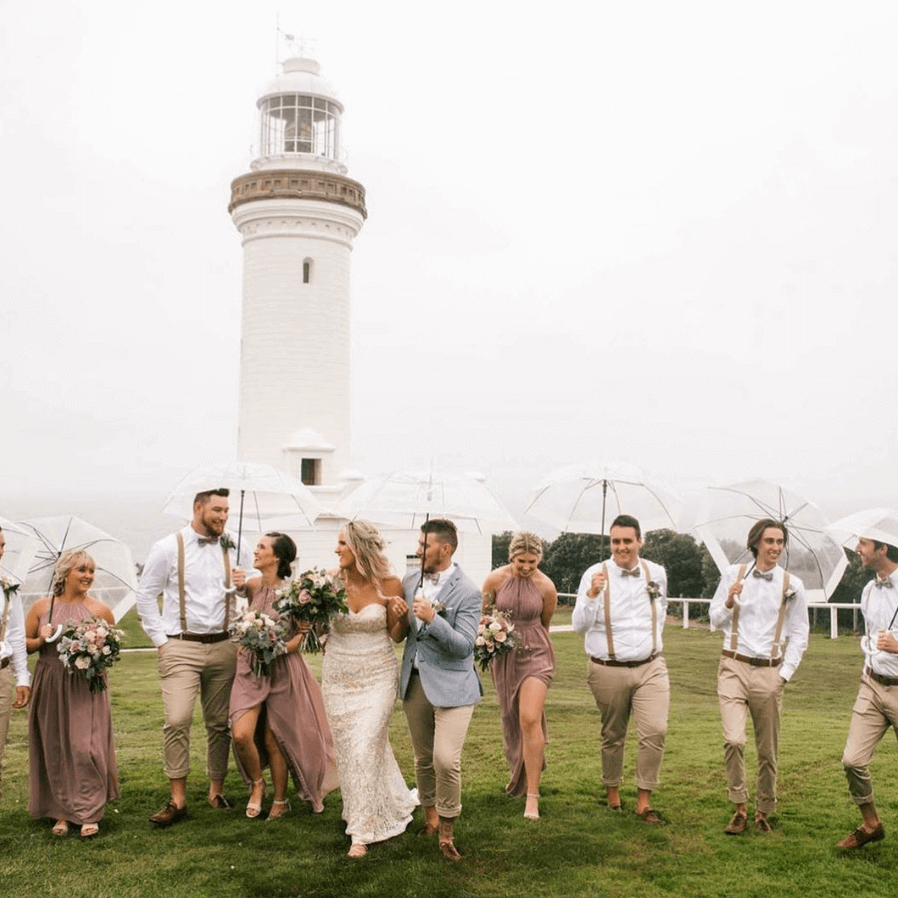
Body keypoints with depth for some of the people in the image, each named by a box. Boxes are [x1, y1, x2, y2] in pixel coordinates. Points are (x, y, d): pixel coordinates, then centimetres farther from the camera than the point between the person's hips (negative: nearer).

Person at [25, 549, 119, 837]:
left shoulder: (100, 609, 3)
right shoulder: (41, 607, 5)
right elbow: (23, 644, 9)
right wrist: (41, 640, -10)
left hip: (87, 687, -2)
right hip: (50, 686, 2)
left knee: (86, 747, -9)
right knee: (54, 751, 5)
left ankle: (89, 815, 1)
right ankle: (62, 813, 17)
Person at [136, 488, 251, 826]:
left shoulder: (232, 551, 9)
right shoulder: (168, 548, -1)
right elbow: (146, 595, 3)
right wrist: (161, 640, -2)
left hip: (223, 647, 3)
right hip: (181, 648, -3)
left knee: (219, 723, 8)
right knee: (177, 721, -13)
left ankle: (217, 790, 21)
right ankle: (178, 799, -3)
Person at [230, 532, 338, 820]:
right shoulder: (252, 585, 0)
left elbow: (303, 633, -9)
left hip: (282, 670, -4)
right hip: (250, 669, 4)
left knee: (273, 740, 5)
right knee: (241, 734, -11)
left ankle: (280, 801, 25)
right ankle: (257, 783, 17)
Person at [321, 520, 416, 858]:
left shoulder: (389, 585, -11)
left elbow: (396, 637, 1)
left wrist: (397, 617, -19)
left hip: (377, 676, -3)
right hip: (338, 675, 3)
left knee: (366, 748, -10)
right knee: (347, 749, 11)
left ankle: (363, 830, 4)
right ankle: (387, 806, 36)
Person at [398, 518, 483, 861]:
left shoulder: (467, 592, -13)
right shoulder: (410, 582, 5)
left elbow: (464, 645, -18)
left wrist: (433, 618, -30)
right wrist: (401, 619, -8)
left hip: (451, 684, -6)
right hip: (415, 681, 6)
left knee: (446, 760, -13)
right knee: (423, 759, 15)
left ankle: (447, 832, 4)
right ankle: (430, 816, 36)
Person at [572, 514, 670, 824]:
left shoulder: (657, 573, 4)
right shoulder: (595, 575, -7)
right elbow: (579, 625, -14)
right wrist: (592, 594, -28)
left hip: (651, 667, 2)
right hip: (609, 670, -2)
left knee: (655, 731, -11)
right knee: (613, 735, 10)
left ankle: (644, 802, -1)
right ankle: (612, 790, 32)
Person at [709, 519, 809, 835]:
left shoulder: (792, 585, 3)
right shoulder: (733, 574, 3)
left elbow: (799, 634, 10)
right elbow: (716, 620, 12)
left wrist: (785, 674, 1)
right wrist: (729, 603, -9)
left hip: (769, 672, 1)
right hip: (734, 667, -1)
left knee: (767, 749, 6)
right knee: (734, 740, -17)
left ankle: (763, 811, 24)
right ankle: (739, 810, -2)